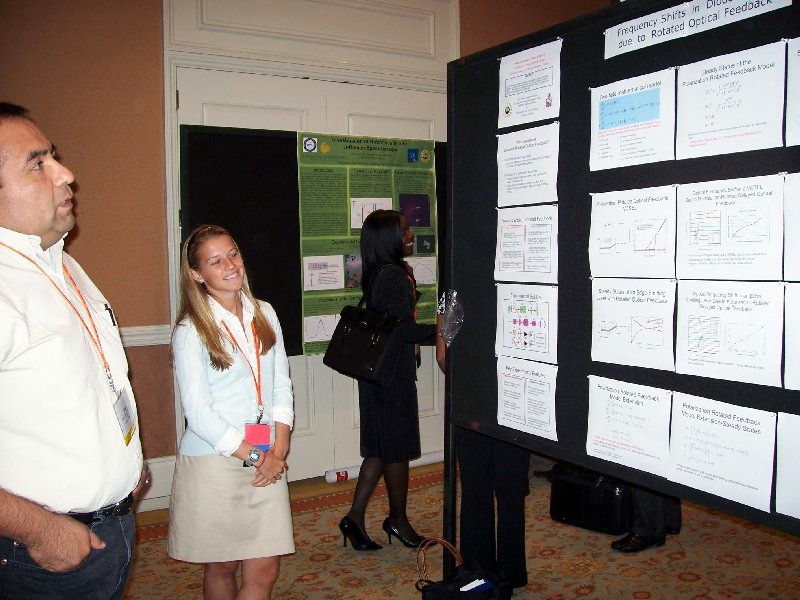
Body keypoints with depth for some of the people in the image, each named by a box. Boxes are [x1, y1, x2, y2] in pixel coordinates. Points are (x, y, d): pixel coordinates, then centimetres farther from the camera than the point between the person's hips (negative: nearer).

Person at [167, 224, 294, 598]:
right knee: (221, 568, 11)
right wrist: (254, 456, -9)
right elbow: (198, 413, -12)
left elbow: (281, 387, 8)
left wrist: (278, 451, -3)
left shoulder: (264, 315, 8)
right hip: (213, 461, -4)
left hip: (266, 462, 4)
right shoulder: (191, 331, -8)